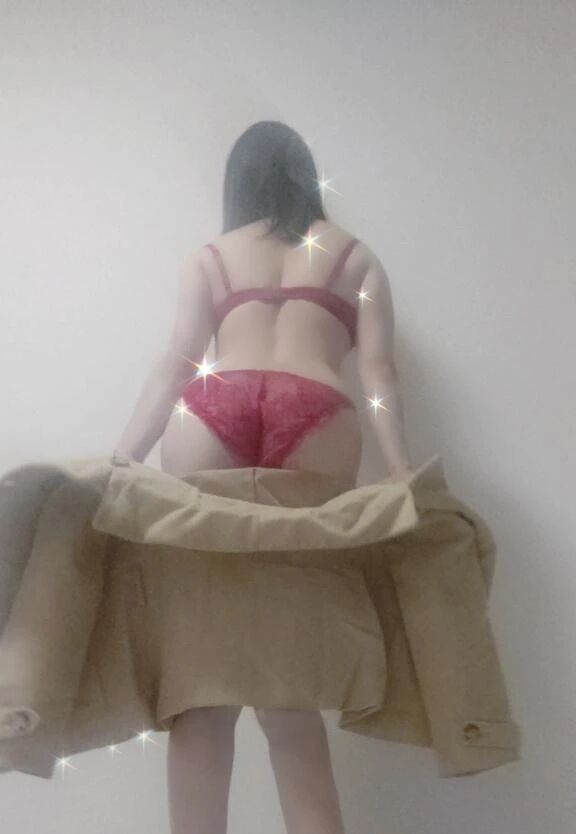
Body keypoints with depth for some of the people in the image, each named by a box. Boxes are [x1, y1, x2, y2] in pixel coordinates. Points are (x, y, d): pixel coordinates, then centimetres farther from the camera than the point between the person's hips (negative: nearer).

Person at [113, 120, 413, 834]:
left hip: (208, 415, 1)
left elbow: (177, 364, 11)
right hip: (314, 417, 0)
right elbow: (377, 370, 10)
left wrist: (117, 461, 8)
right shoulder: (354, 256, 26)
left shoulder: (209, 256, 26)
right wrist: (401, 474, 2)